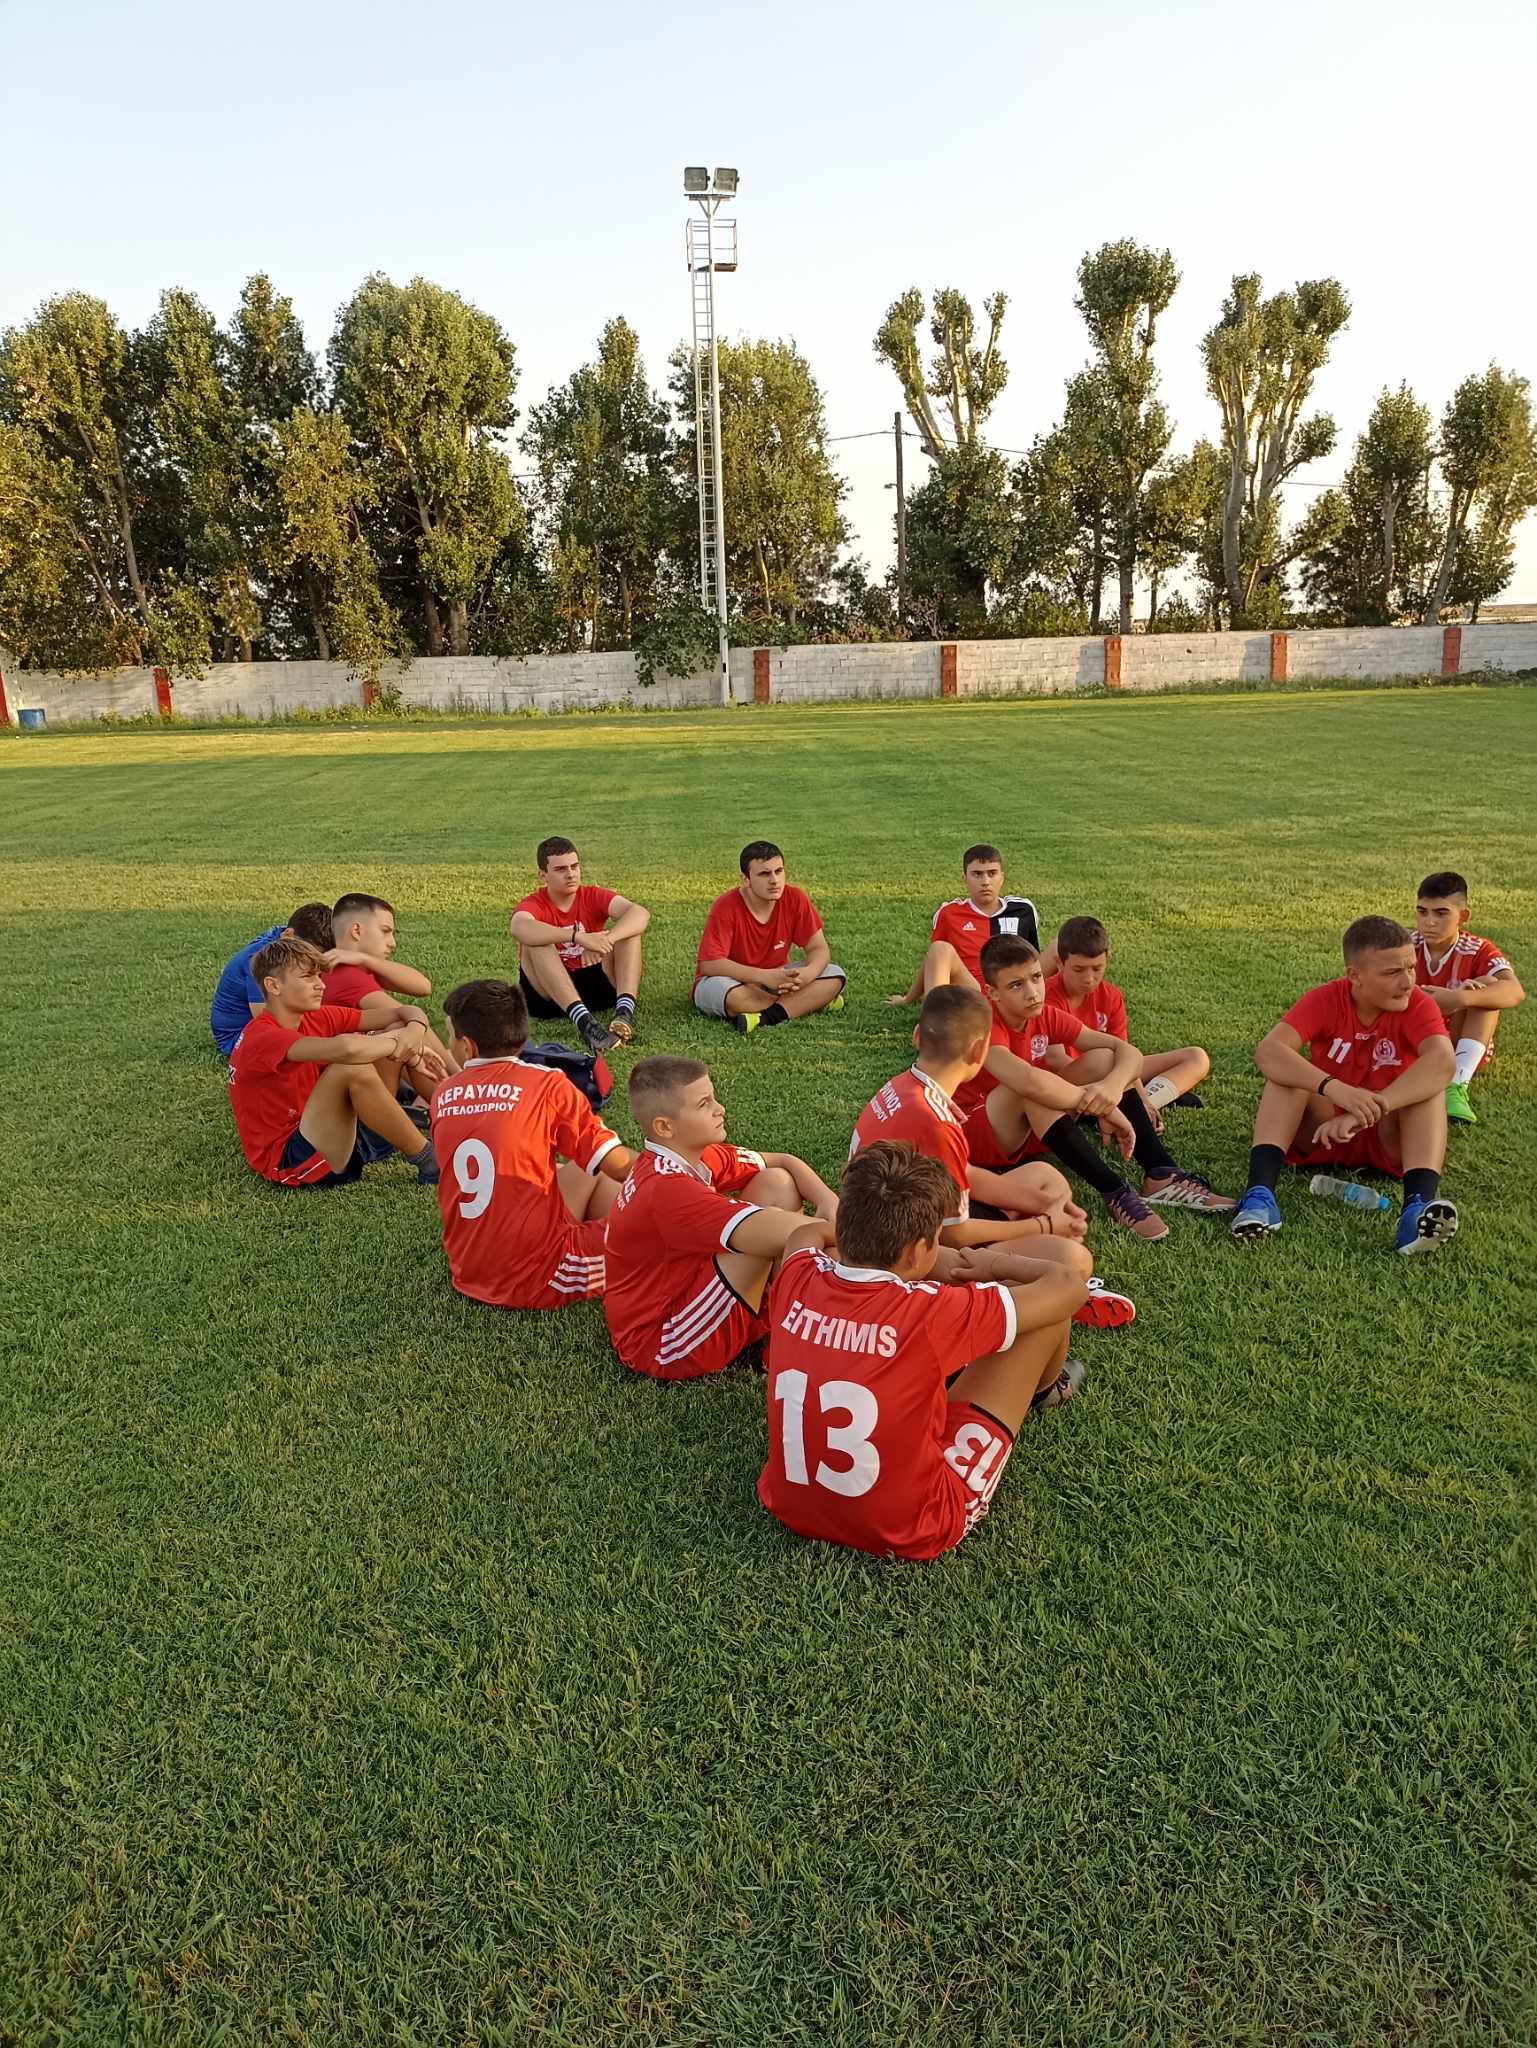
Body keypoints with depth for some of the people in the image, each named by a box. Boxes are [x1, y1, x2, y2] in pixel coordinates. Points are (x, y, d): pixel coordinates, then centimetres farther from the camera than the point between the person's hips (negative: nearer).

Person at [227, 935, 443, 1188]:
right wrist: (396, 1043, -21)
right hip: (287, 1161, -8)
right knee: (353, 1068, -32)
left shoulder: (318, 1018, 1)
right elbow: (346, 1048, -41)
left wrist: (413, 1034, -21)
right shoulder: (263, 1037, -22)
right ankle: (429, 1162, -19)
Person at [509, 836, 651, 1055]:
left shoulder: (593, 896, -2)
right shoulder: (534, 905, -10)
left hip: (594, 986, 2)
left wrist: (607, 940, -40)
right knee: (536, 942, -29)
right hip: (547, 995, -2)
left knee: (628, 929, -14)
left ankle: (625, 1012, -36)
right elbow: (518, 928, -37)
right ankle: (583, 1020, -47)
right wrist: (578, 937, -47)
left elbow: (640, 913, -20)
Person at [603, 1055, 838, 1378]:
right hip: (663, 1348, -9)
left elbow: (783, 1162, 5)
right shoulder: (668, 1188, -29)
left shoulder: (696, 1157, -1)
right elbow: (776, 1233, -35)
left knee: (777, 1183, -2)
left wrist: (829, 1202, -14)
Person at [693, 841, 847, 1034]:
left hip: (775, 977, 4)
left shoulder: (795, 899, -10)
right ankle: (809, 1002, -20)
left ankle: (764, 1017, -26)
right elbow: (709, 964, -27)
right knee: (731, 995, -40)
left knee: (835, 976, -16)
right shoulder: (726, 907, -22)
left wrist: (808, 973, -30)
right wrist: (765, 977, -35)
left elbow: (818, 949, -5)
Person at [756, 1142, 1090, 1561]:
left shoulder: (797, 1277, -14)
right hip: (907, 1535, -4)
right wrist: (1000, 1264, 8)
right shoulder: (931, 1311, -27)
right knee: (1052, 1307, 1)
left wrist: (937, 1263, 8)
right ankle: (1042, 1389, 35)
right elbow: (1070, 1285, -12)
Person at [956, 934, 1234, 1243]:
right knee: (1032, 1087, -36)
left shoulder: (1047, 1016, -3)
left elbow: (1127, 1051, -7)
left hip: (1032, 1128, 7)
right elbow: (1027, 1080, -45)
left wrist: (1113, 1085, -30)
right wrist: (1101, 1108, -35)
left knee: (1103, 1060, -8)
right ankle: (1116, 1192, -32)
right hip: (975, 1135, -7)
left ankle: (1160, 1175, -16)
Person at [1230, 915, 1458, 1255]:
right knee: (1286, 1068, -25)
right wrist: (1337, 1090, -48)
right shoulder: (1325, 1000, -13)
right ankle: (1259, 1192, -40)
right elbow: (1266, 1051, -31)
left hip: (1388, 1137, 0)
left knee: (1429, 1081, -27)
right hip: (1321, 1132, 0)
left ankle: (1419, 1204, -46)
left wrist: (1369, 1111, -49)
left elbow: (1442, 1062, -36)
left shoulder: (1418, 1006, -13)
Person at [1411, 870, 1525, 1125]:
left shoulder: (1479, 952, -10)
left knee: (1486, 986, -25)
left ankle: (1456, 1085, -36)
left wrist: (1460, 999, -45)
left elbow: (1515, 992, -29)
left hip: (1462, 1050, 0)